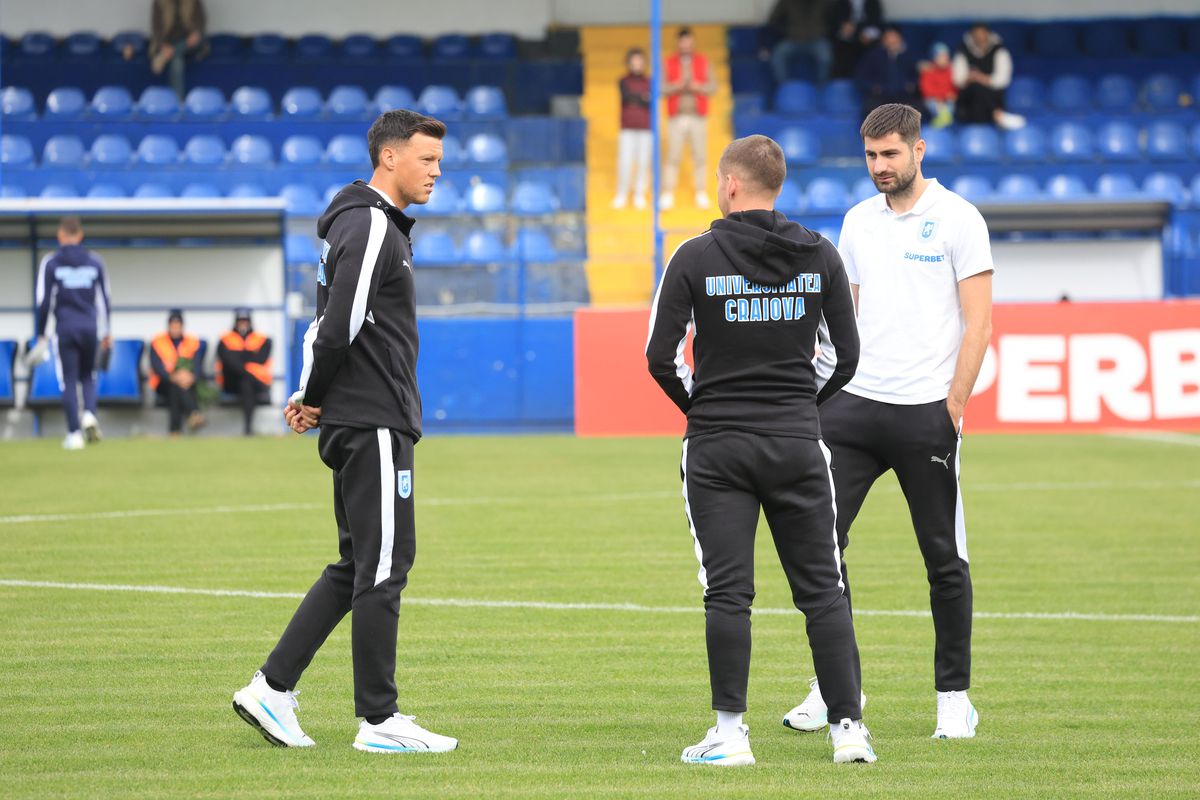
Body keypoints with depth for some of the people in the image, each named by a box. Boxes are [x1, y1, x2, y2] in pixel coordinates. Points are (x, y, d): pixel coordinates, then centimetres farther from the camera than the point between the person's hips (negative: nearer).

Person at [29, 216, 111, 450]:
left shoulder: (51, 263, -1)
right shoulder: (94, 262, 7)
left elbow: (44, 302, -3)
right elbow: (104, 300, 8)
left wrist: (40, 336, 3)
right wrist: (106, 332, 17)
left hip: (65, 329, -2)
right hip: (90, 328, 2)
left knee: (69, 381, 2)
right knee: (88, 375, 17)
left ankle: (74, 433, -3)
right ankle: (89, 413, -10)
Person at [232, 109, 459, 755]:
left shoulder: (377, 225, 19)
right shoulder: (370, 228, -15)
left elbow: (335, 325, 21)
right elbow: (341, 326, -22)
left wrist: (310, 398, 10)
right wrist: (313, 398, -8)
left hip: (357, 421, 10)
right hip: (372, 421, -10)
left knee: (358, 566, 14)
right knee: (383, 566, -5)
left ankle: (272, 687, 14)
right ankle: (379, 721, -1)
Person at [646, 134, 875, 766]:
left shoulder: (696, 257, -6)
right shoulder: (819, 257, 2)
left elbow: (660, 357, -7)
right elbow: (847, 355, 6)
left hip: (716, 450, -2)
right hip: (798, 442, 2)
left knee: (727, 593, 0)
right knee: (822, 589, 6)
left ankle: (729, 733, -2)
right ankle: (848, 728, 3)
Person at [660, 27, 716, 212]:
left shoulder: (703, 62, 9)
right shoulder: (668, 63, 5)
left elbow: (712, 86, 4)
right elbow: (661, 88, -1)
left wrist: (696, 87, -14)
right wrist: (677, 86, -18)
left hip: (698, 118, 1)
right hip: (676, 118, -1)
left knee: (700, 157, 0)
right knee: (673, 157, -6)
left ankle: (701, 195, 6)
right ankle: (667, 196, -4)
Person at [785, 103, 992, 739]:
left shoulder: (957, 219, -3)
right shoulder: (858, 221, 13)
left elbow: (977, 323, -6)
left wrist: (953, 405, -12)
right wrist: (830, 384, 10)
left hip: (925, 412, -5)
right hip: (853, 403, 5)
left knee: (944, 556, 2)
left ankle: (955, 697, 12)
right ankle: (833, 685, 9)